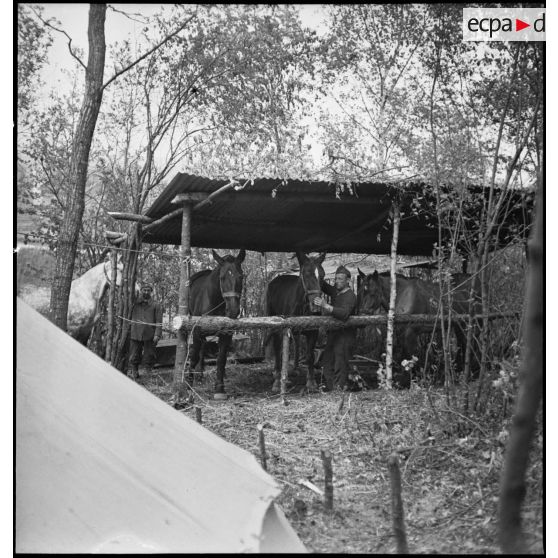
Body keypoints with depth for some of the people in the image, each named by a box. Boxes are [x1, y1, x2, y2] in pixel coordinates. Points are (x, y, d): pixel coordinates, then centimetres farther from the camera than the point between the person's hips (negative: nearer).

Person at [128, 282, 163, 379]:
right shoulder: (135, 303, 13)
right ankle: (133, 373, 10)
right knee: (134, 357, 3)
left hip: (149, 336, -2)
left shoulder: (156, 305, 7)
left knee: (149, 357, 2)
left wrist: (157, 335, -9)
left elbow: (159, 322, 1)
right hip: (135, 334, 2)